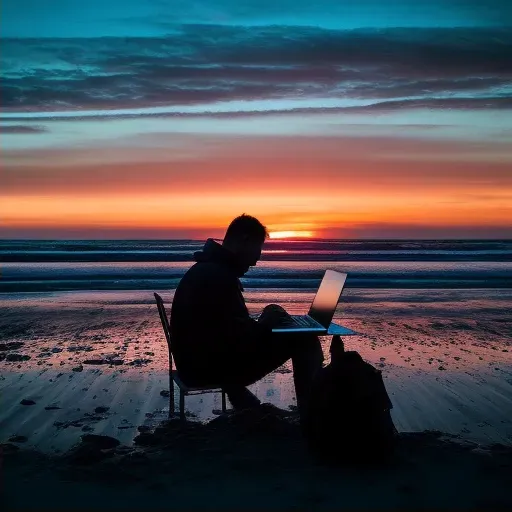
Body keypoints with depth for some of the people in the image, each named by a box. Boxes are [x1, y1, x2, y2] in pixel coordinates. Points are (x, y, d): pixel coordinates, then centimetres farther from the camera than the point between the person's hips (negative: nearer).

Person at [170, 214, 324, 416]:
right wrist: (262, 324, -7)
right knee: (304, 340, -8)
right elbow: (231, 337, -24)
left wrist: (260, 322, 5)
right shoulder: (217, 275, -22)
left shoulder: (206, 269, 11)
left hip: (199, 361, 10)